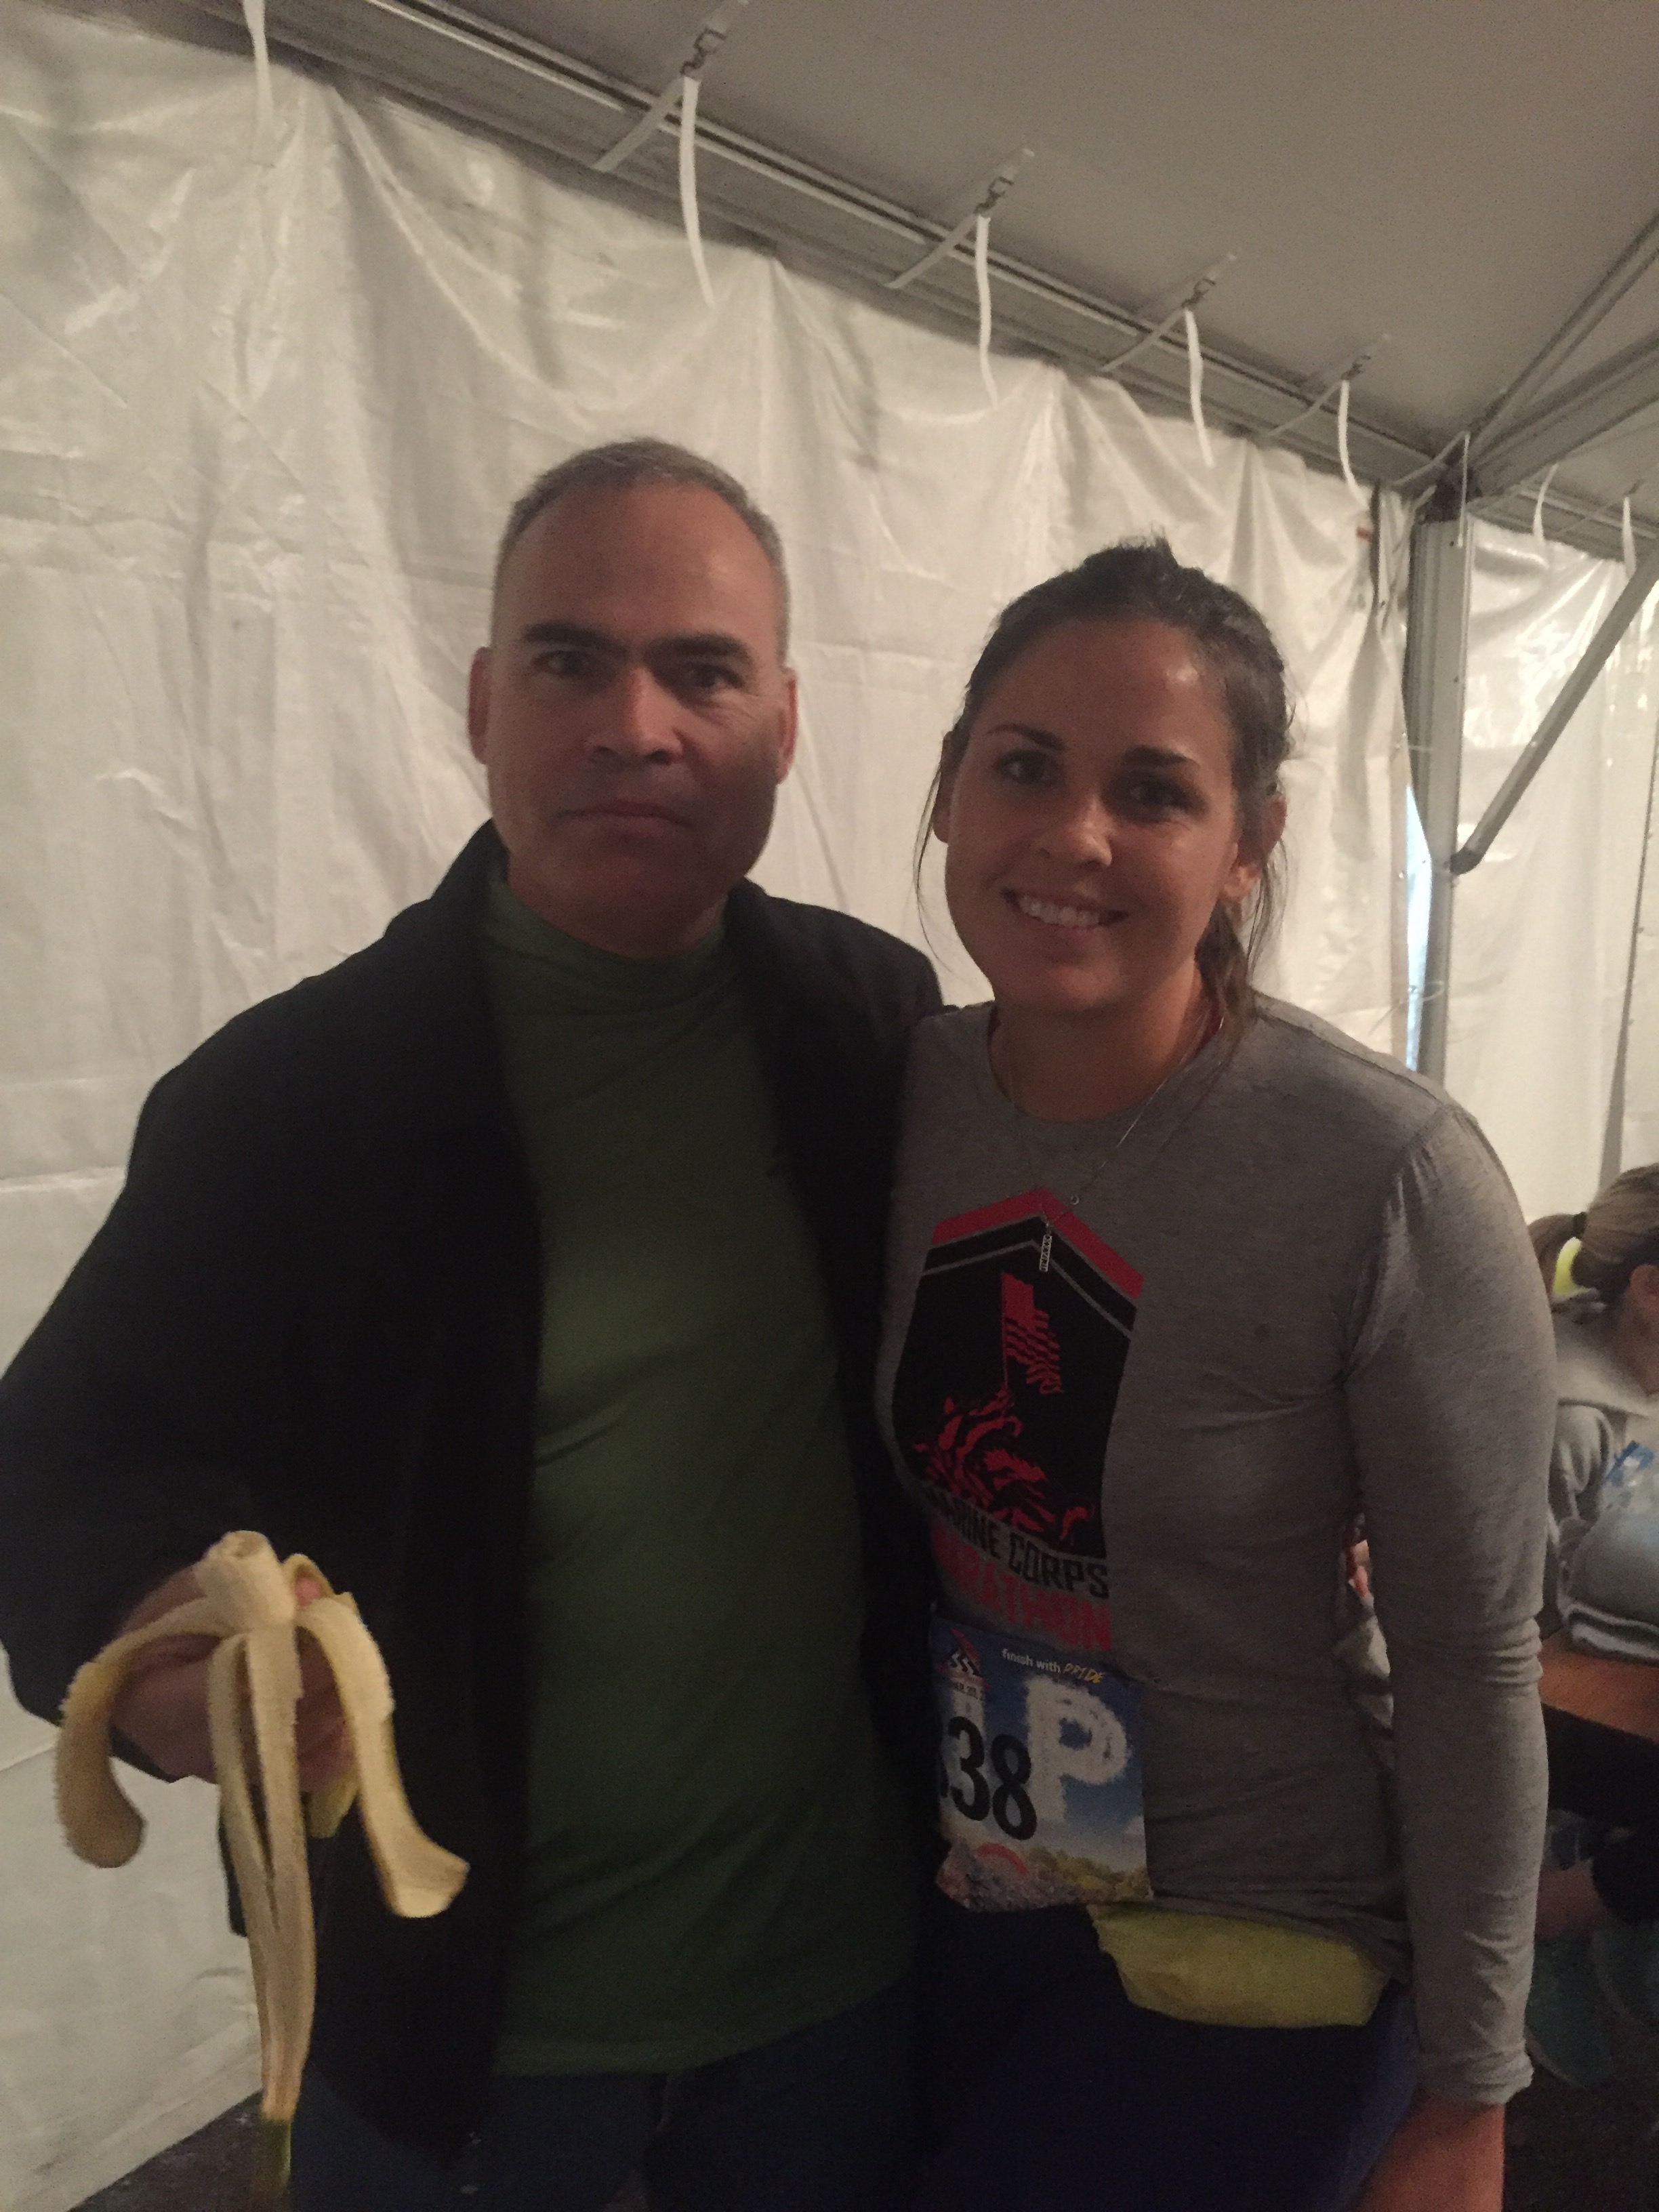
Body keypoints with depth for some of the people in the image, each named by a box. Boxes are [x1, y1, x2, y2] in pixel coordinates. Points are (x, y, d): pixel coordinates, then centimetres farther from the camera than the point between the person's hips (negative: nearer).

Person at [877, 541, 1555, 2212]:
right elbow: (876, 1507, 1)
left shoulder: (1391, 1177, -24)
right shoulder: (895, 1097, -10)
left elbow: (1472, 1659, -16)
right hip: (930, 1902, 5)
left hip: (1238, 1968, -4)